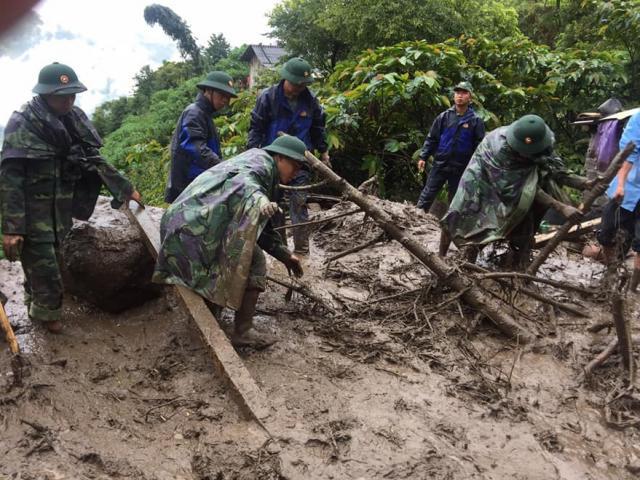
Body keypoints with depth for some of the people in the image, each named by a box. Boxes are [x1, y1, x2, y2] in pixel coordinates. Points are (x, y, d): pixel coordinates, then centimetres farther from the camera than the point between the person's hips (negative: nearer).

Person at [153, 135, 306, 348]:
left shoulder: (267, 180, 25)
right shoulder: (261, 161, -2)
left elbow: (260, 228, 30)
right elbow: (242, 181, -26)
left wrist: (285, 255, 31)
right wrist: (259, 200, -45)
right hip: (196, 228, -11)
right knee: (253, 262, -14)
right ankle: (243, 331, -8)